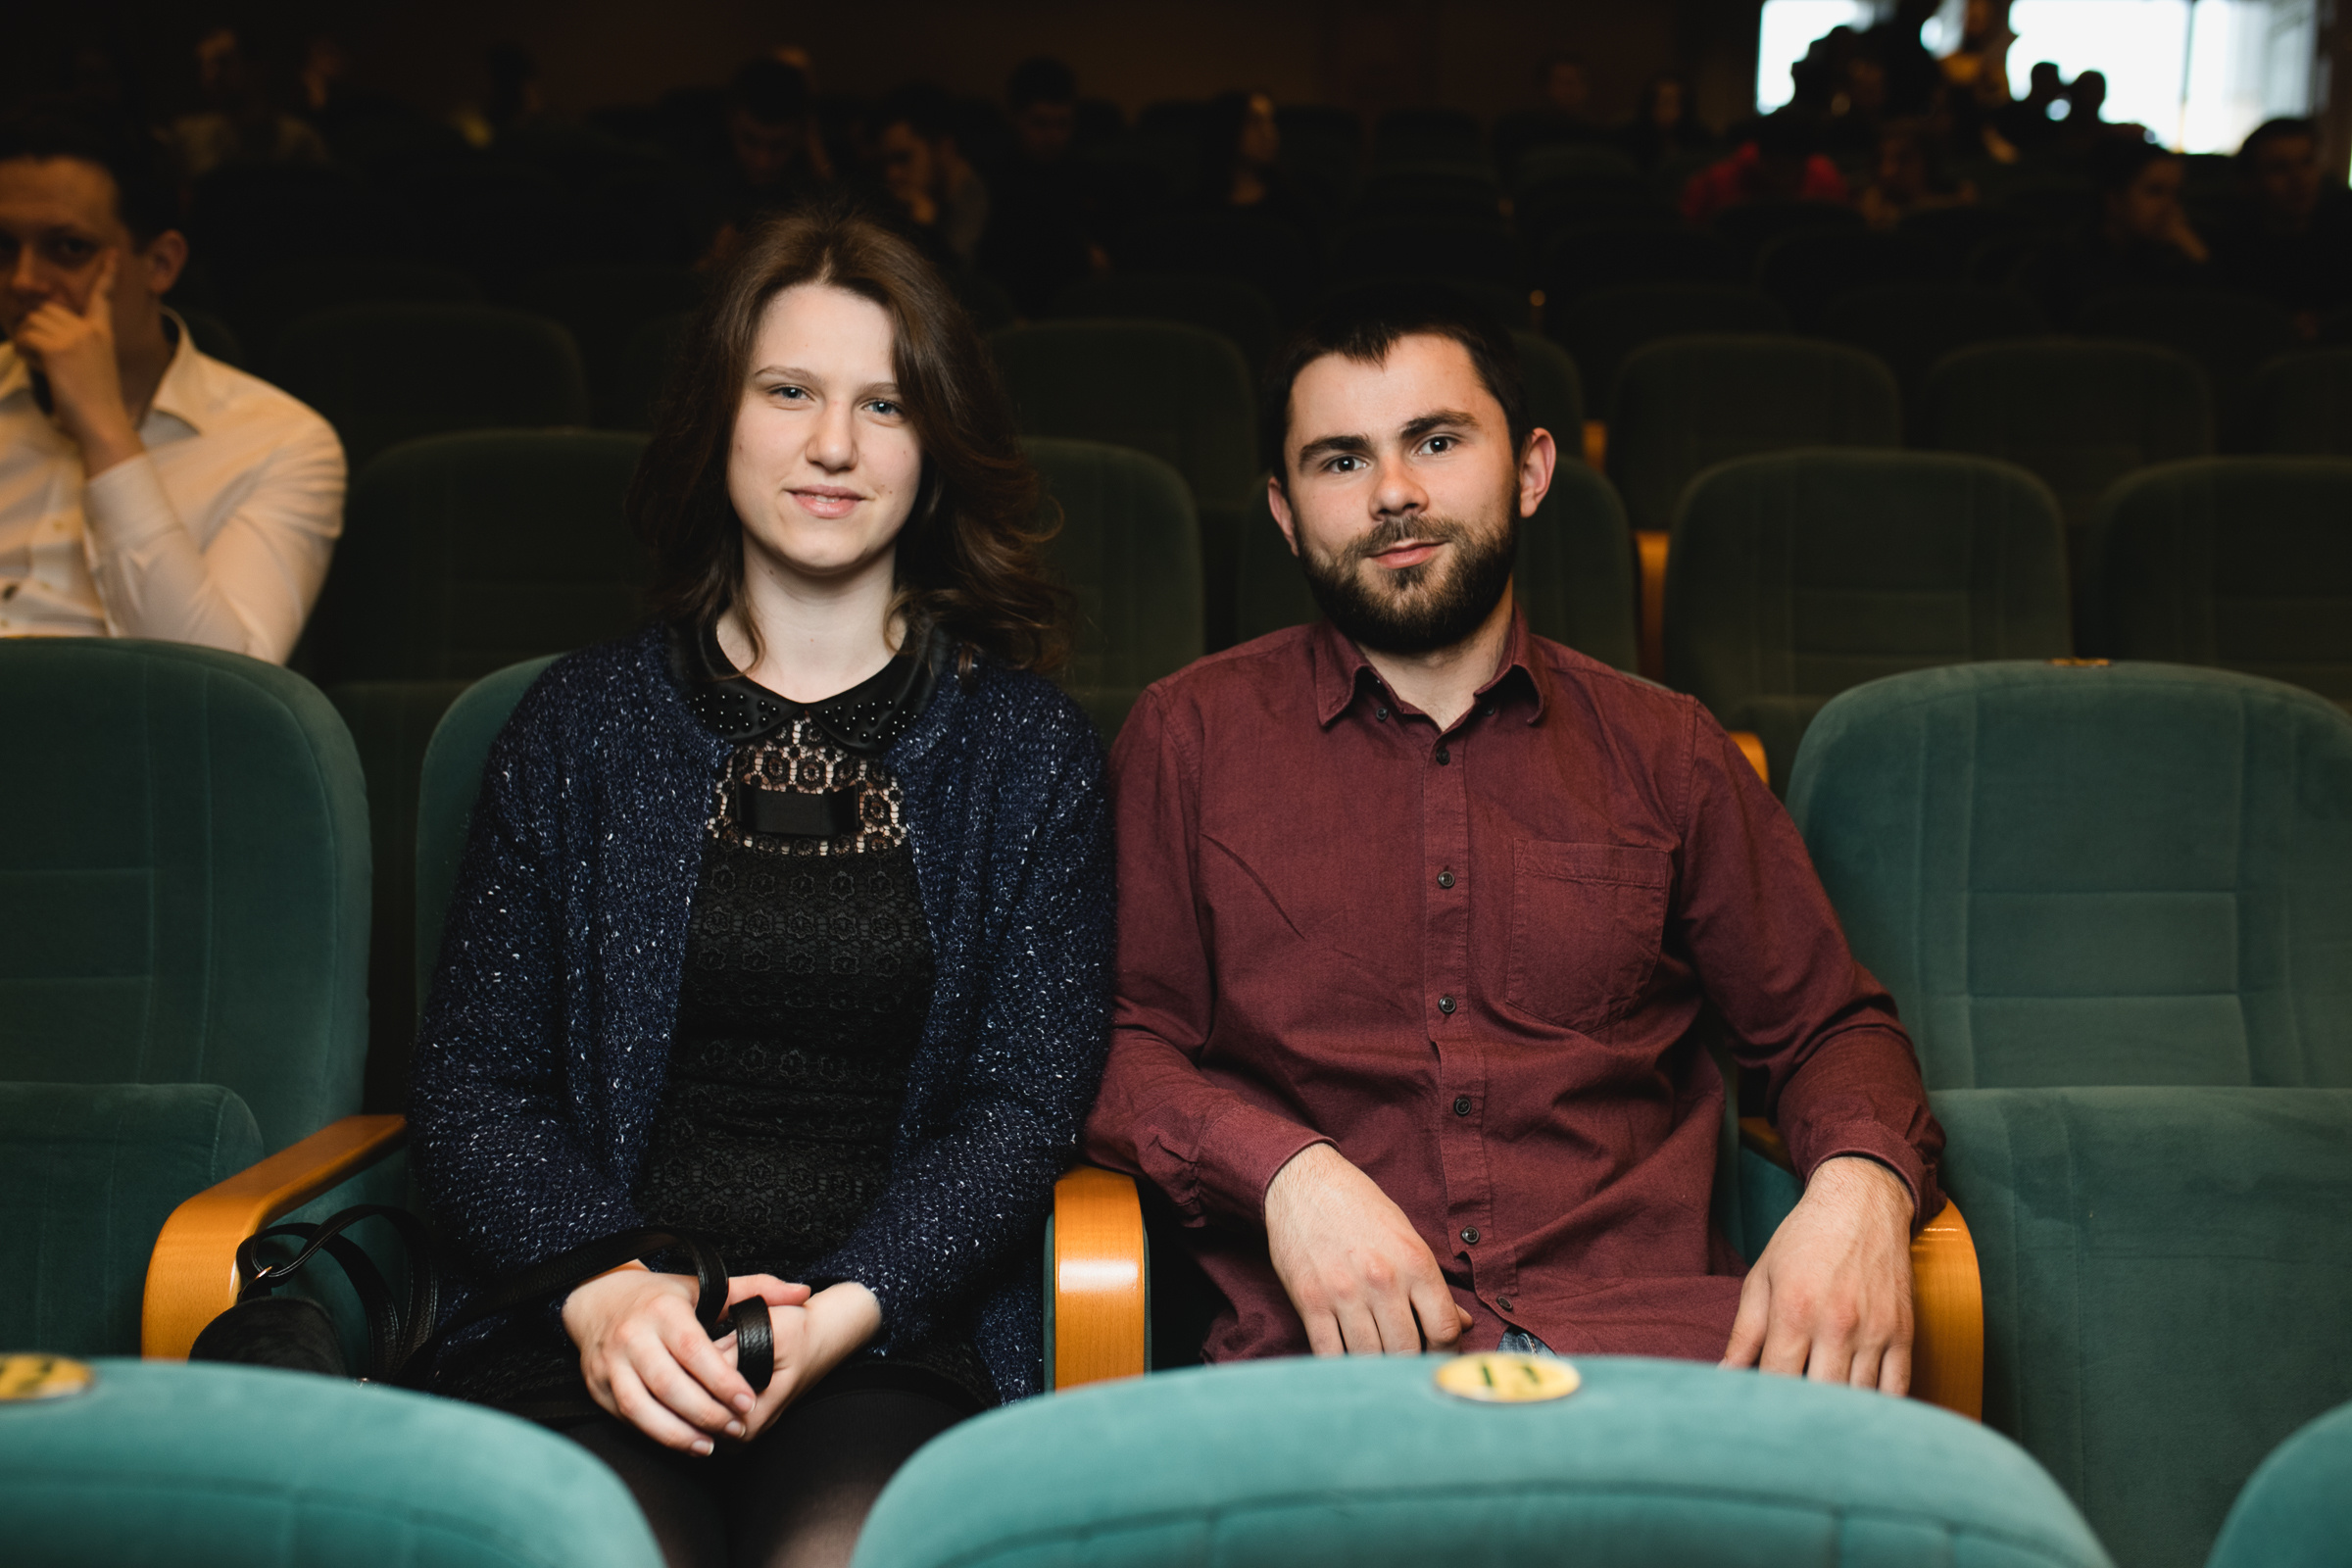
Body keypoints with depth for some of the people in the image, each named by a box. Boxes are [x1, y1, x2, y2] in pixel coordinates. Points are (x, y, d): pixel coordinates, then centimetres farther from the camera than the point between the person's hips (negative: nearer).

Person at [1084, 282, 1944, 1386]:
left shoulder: (1665, 751, 17)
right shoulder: (1191, 735, 12)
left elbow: (1826, 1028, 20)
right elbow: (1116, 1038, 7)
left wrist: (1861, 1188, -3)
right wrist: (1286, 1173, -12)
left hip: (1644, 1331, 2)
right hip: (1326, 1354, -2)